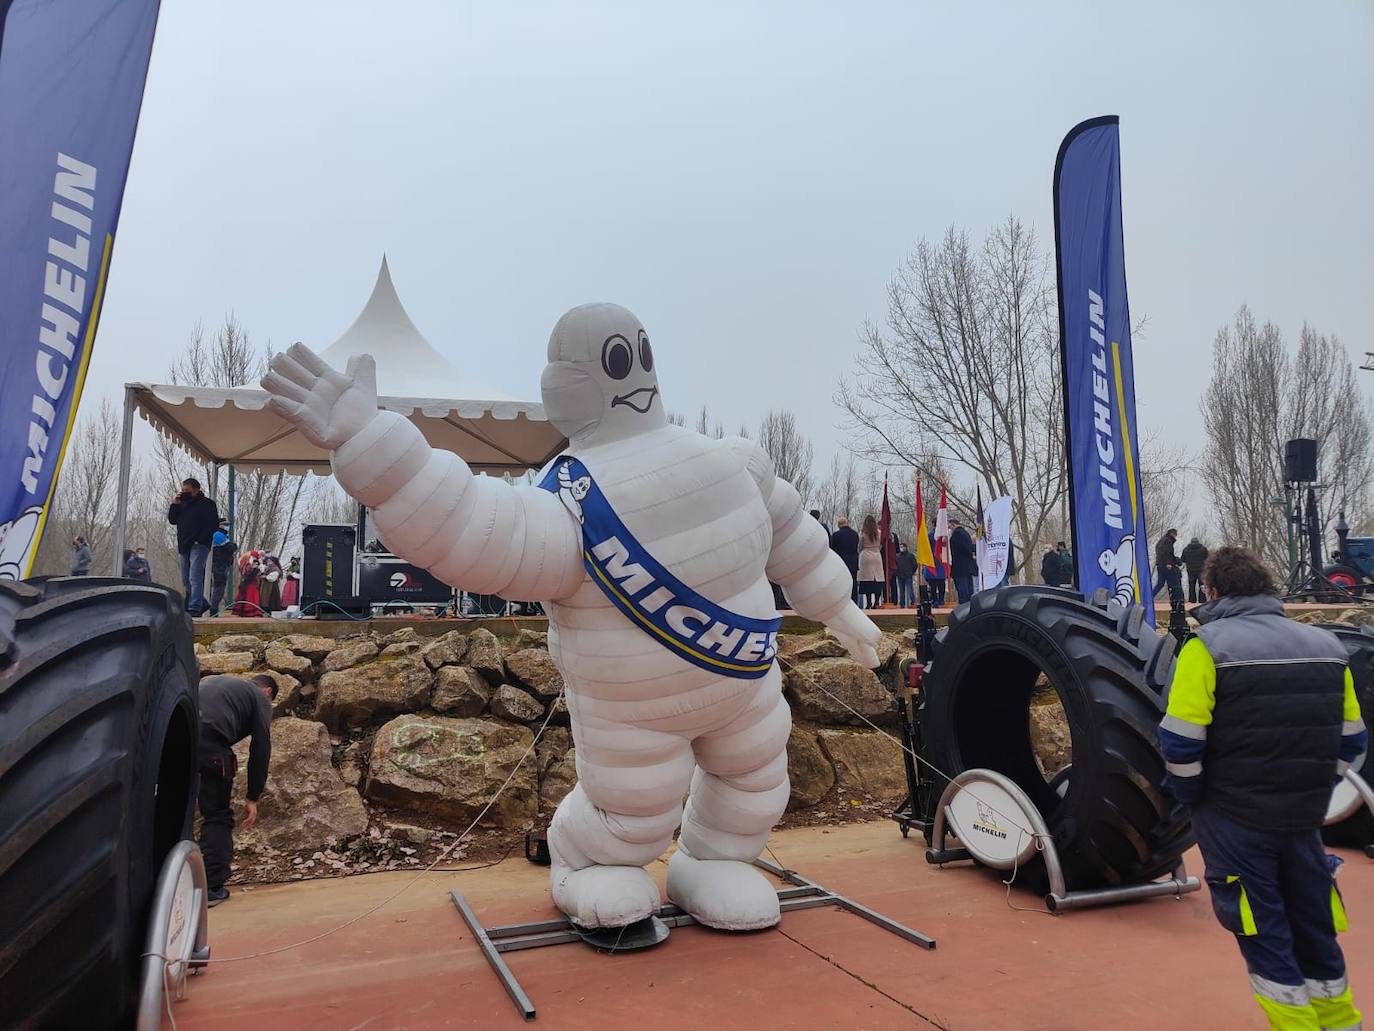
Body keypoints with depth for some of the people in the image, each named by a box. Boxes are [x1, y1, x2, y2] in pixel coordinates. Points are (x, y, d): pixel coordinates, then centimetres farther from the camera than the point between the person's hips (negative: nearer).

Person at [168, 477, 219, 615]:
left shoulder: (207, 504, -3)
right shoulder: (182, 504, 19)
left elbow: (213, 525, -10)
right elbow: (172, 520, 16)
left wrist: (200, 540, -18)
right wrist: (174, 505, 2)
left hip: (199, 546, -8)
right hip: (184, 547, 8)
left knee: (195, 578, -15)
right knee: (186, 581, 10)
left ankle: (194, 608, -17)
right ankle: (202, 604, 21)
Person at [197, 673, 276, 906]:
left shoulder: (215, 681, 36)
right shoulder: (261, 699, 18)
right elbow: (260, 750, 12)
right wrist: (252, 798, 17)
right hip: (209, 742, -5)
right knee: (218, 816, 10)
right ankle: (211, 888, 7)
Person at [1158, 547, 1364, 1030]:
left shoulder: (1207, 646, -14)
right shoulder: (1326, 647, 4)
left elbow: (1180, 743, -17)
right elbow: (1352, 741, 10)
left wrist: (1190, 796, -1)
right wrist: (1307, 791, 17)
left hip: (1235, 820, -5)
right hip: (1305, 821, 5)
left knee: (1265, 938, 8)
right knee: (1313, 928, 21)